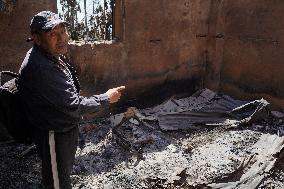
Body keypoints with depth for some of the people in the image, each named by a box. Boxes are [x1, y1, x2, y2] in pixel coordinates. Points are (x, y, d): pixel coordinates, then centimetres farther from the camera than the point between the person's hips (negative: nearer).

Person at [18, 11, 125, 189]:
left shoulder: (53, 55, -1)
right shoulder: (40, 68, -34)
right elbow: (74, 106, -29)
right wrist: (107, 98, -17)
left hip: (66, 128, 9)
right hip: (54, 135, -9)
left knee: (65, 170, 30)